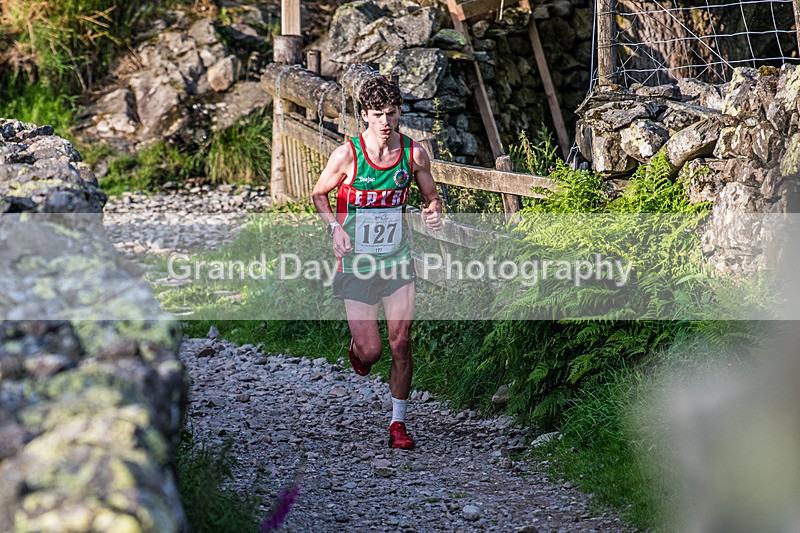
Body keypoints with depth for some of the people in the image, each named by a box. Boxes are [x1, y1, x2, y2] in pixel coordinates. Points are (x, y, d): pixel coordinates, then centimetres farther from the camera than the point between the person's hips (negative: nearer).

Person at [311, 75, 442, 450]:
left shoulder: (414, 154, -5)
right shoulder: (347, 155, -13)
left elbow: (431, 196, 10)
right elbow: (319, 193, 3)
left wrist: (434, 212, -13)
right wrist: (335, 227, -14)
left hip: (398, 262, 2)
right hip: (357, 264, -2)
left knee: (400, 345, -2)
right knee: (371, 352, -2)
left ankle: (398, 423, 14)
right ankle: (358, 347, 36)